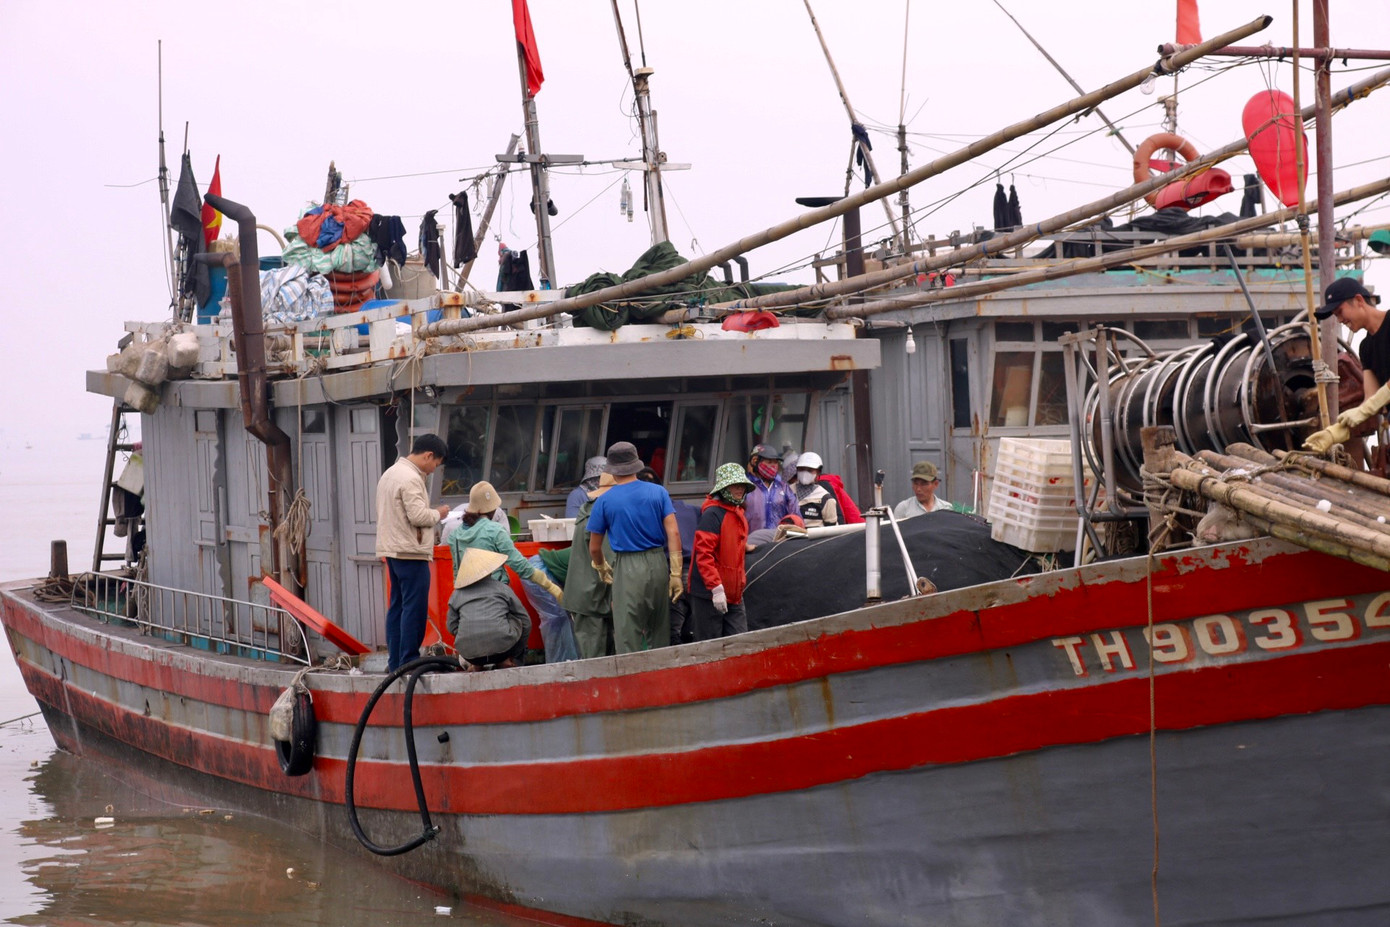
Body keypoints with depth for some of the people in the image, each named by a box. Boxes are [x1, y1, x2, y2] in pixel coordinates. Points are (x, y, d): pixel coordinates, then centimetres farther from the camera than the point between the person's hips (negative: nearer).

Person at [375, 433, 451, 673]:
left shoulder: (390, 473, 16)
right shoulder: (411, 479, -16)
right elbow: (417, 516, -22)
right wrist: (438, 514, -4)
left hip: (392, 549, 10)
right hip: (411, 552, -10)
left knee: (397, 606, 12)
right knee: (414, 608, -7)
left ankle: (395, 661, 13)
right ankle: (408, 662, -8)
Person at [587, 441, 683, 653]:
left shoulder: (605, 501, -1)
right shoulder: (658, 492, 3)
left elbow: (594, 548, 5)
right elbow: (673, 533, -5)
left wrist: (602, 569, 26)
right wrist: (676, 573, -3)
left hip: (627, 568, -3)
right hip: (657, 564, 3)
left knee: (628, 638, 1)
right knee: (659, 635, 13)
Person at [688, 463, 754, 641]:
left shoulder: (738, 514, 16)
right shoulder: (712, 514, -13)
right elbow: (703, 555, -19)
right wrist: (716, 589, -24)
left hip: (734, 596, 8)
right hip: (708, 594, -8)